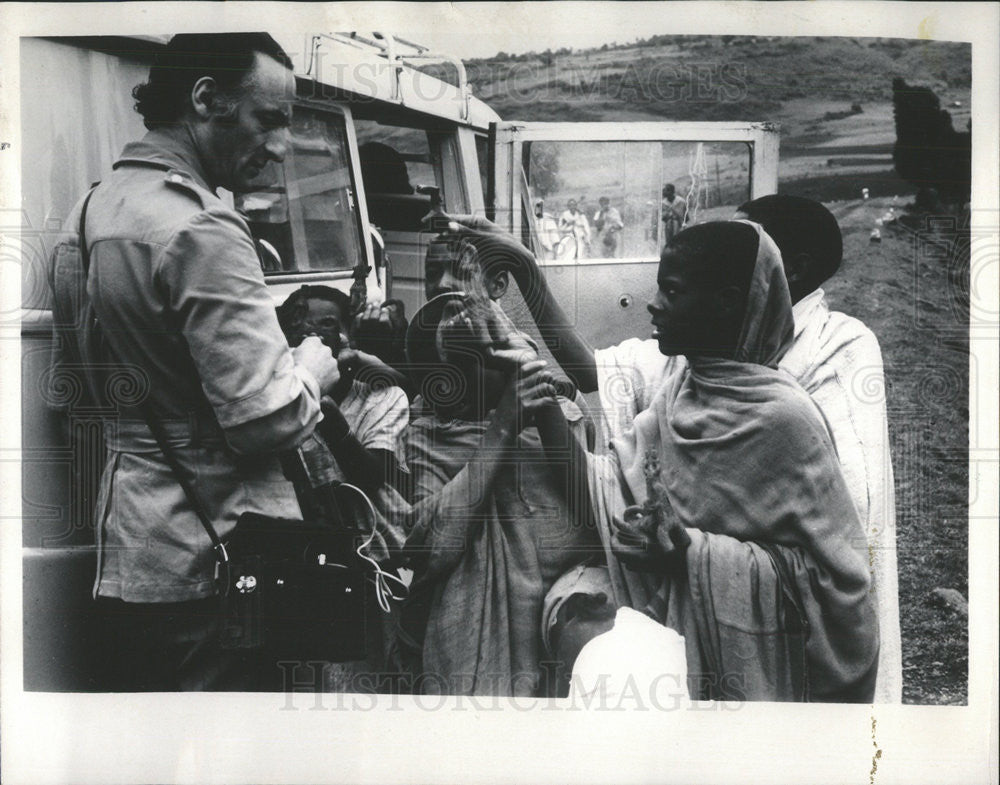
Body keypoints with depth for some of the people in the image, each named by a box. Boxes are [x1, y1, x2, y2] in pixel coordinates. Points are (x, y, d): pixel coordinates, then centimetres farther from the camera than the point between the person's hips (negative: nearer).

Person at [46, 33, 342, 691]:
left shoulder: (103, 201, 8)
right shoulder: (201, 232, -21)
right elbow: (267, 421, -25)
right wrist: (315, 364, -3)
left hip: (125, 549, 9)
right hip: (206, 564, -9)